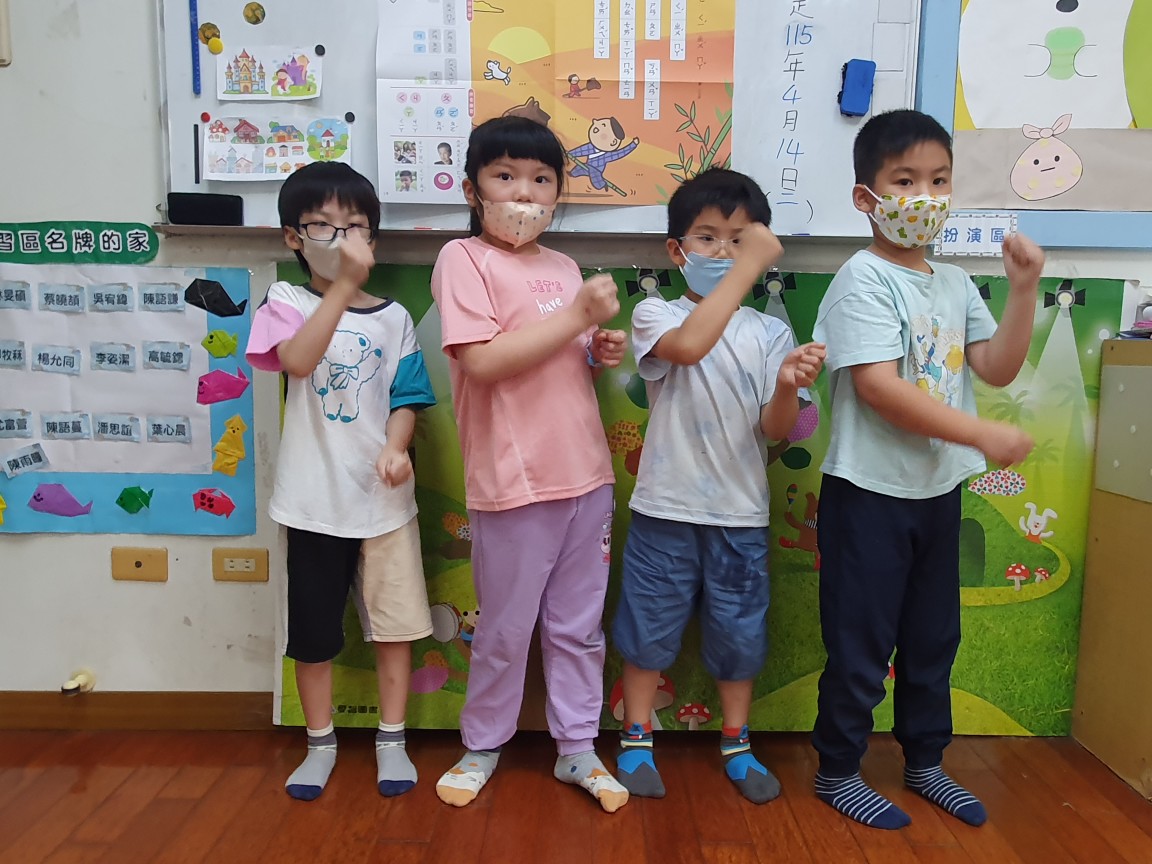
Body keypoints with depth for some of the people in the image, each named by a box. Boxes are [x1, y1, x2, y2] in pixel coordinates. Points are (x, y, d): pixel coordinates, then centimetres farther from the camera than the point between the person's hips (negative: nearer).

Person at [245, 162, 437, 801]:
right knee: (313, 630, 11)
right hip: (313, 498, -1)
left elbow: (406, 398, 2)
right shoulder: (287, 302, -2)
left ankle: (391, 741, 28)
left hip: (384, 496, 2)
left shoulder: (392, 317, 5)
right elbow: (298, 360, -23)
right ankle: (320, 743, 32)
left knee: (395, 623, 9)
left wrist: (395, 446, -18)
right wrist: (343, 286, -30)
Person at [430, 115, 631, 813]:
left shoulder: (565, 268, 13)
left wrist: (601, 353, 2)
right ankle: (483, 745, 33)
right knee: (506, 629, 9)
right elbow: (482, 361, -19)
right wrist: (577, 316, -18)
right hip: (514, 481, -6)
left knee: (579, 625, 15)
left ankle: (577, 748, 33)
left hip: (586, 473, 6)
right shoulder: (463, 258, -6)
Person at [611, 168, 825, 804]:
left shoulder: (770, 333, 3)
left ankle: (736, 745, 36)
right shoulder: (655, 314, -5)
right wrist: (749, 268, -27)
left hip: (740, 513, 3)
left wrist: (788, 388, -25)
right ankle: (636, 741, 31)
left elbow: (775, 431, -4)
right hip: (665, 508, -2)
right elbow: (689, 345, -29)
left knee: (737, 632, 15)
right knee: (648, 627, 10)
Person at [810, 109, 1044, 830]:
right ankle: (838, 772, 24)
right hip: (869, 493, -7)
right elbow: (879, 388, -23)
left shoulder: (955, 284, 10)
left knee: (934, 637, 19)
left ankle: (926, 762, 38)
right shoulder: (864, 279, -14)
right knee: (861, 645, 4)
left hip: (939, 491, 8)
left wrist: (1024, 291, -5)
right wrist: (985, 437, -22)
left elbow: (998, 368, 6)